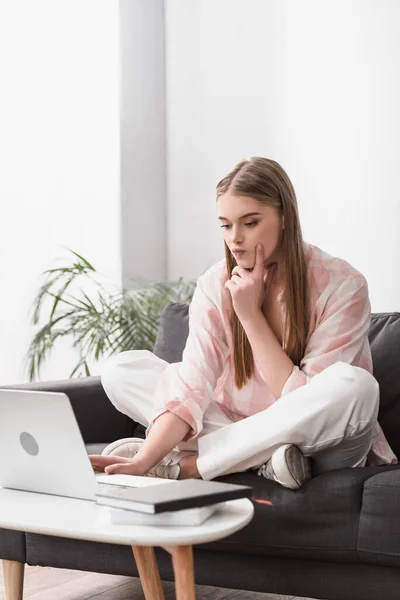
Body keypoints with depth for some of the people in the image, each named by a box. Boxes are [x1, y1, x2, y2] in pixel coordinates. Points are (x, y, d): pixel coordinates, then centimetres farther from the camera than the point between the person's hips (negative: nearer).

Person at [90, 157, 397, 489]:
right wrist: (144, 460, -34)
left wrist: (251, 315, -21)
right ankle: (262, 457, -21)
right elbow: (191, 386, -19)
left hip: (318, 446, -3)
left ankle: (184, 465, -26)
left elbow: (305, 402, -20)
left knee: (355, 386, -36)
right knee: (122, 370, -8)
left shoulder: (342, 286, -17)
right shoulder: (216, 286, -7)